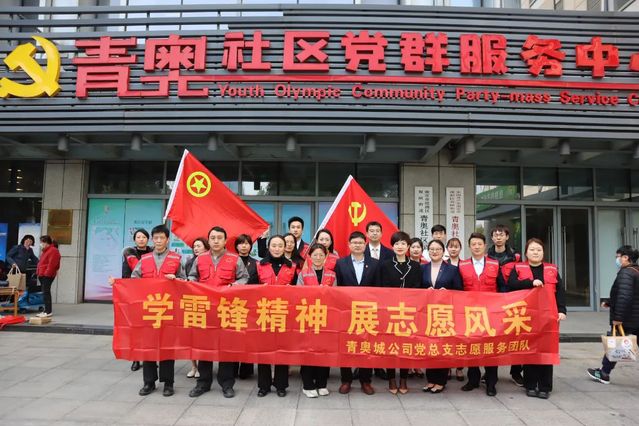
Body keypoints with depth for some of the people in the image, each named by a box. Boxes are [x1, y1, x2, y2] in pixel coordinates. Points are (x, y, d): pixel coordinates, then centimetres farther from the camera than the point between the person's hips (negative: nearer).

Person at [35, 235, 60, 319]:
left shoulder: (53, 251, -13)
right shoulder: (46, 251, 20)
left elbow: (52, 264, -19)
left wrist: (47, 273, -20)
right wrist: (39, 272, 19)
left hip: (47, 276, -10)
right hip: (42, 275, 11)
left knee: (46, 292, -10)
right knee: (45, 292, 12)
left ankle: (48, 311, -8)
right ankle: (47, 310, 17)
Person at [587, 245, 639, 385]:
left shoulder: (626, 273, -17)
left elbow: (624, 296, -27)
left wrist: (618, 317, -25)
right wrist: (610, 303, 23)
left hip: (626, 320, -8)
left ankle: (603, 374, 20)